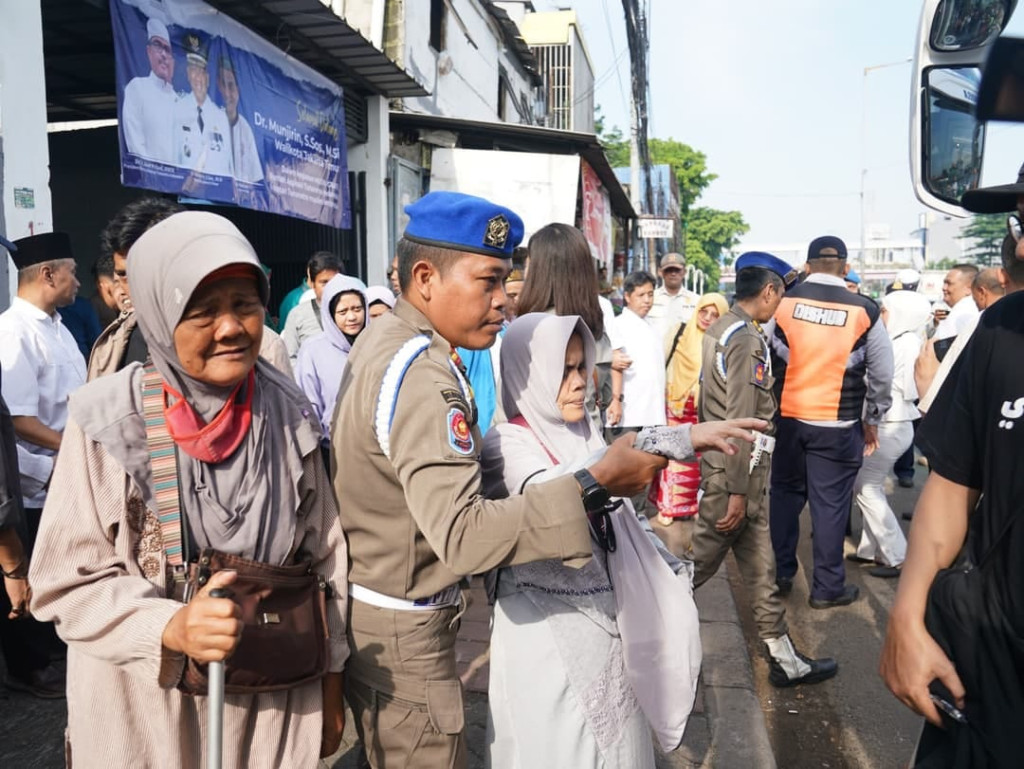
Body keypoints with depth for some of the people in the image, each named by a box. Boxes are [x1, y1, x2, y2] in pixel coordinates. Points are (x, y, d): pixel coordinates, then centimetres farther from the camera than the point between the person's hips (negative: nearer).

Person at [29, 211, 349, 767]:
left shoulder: (287, 412, -7)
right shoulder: (110, 419, -16)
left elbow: (325, 555, 1)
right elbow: (68, 582, -11)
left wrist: (331, 679, 6)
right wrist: (172, 627, -28)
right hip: (147, 708, -2)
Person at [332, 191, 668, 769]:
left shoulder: (383, 337, 4)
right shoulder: (422, 378, -27)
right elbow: (461, 534, -35)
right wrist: (594, 485, -34)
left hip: (363, 604, 9)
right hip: (403, 633, -9)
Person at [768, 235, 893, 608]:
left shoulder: (783, 303, -5)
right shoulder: (864, 311, -5)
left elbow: (766, 360, 2)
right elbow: (882, 375, 3)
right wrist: (872, 419, 16)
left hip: (788, 418, 2)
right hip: (837, 426, -1)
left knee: (785, 494, 17)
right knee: (830, 504, 7)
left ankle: (780, 574, 27)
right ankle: (827, 587, 18)